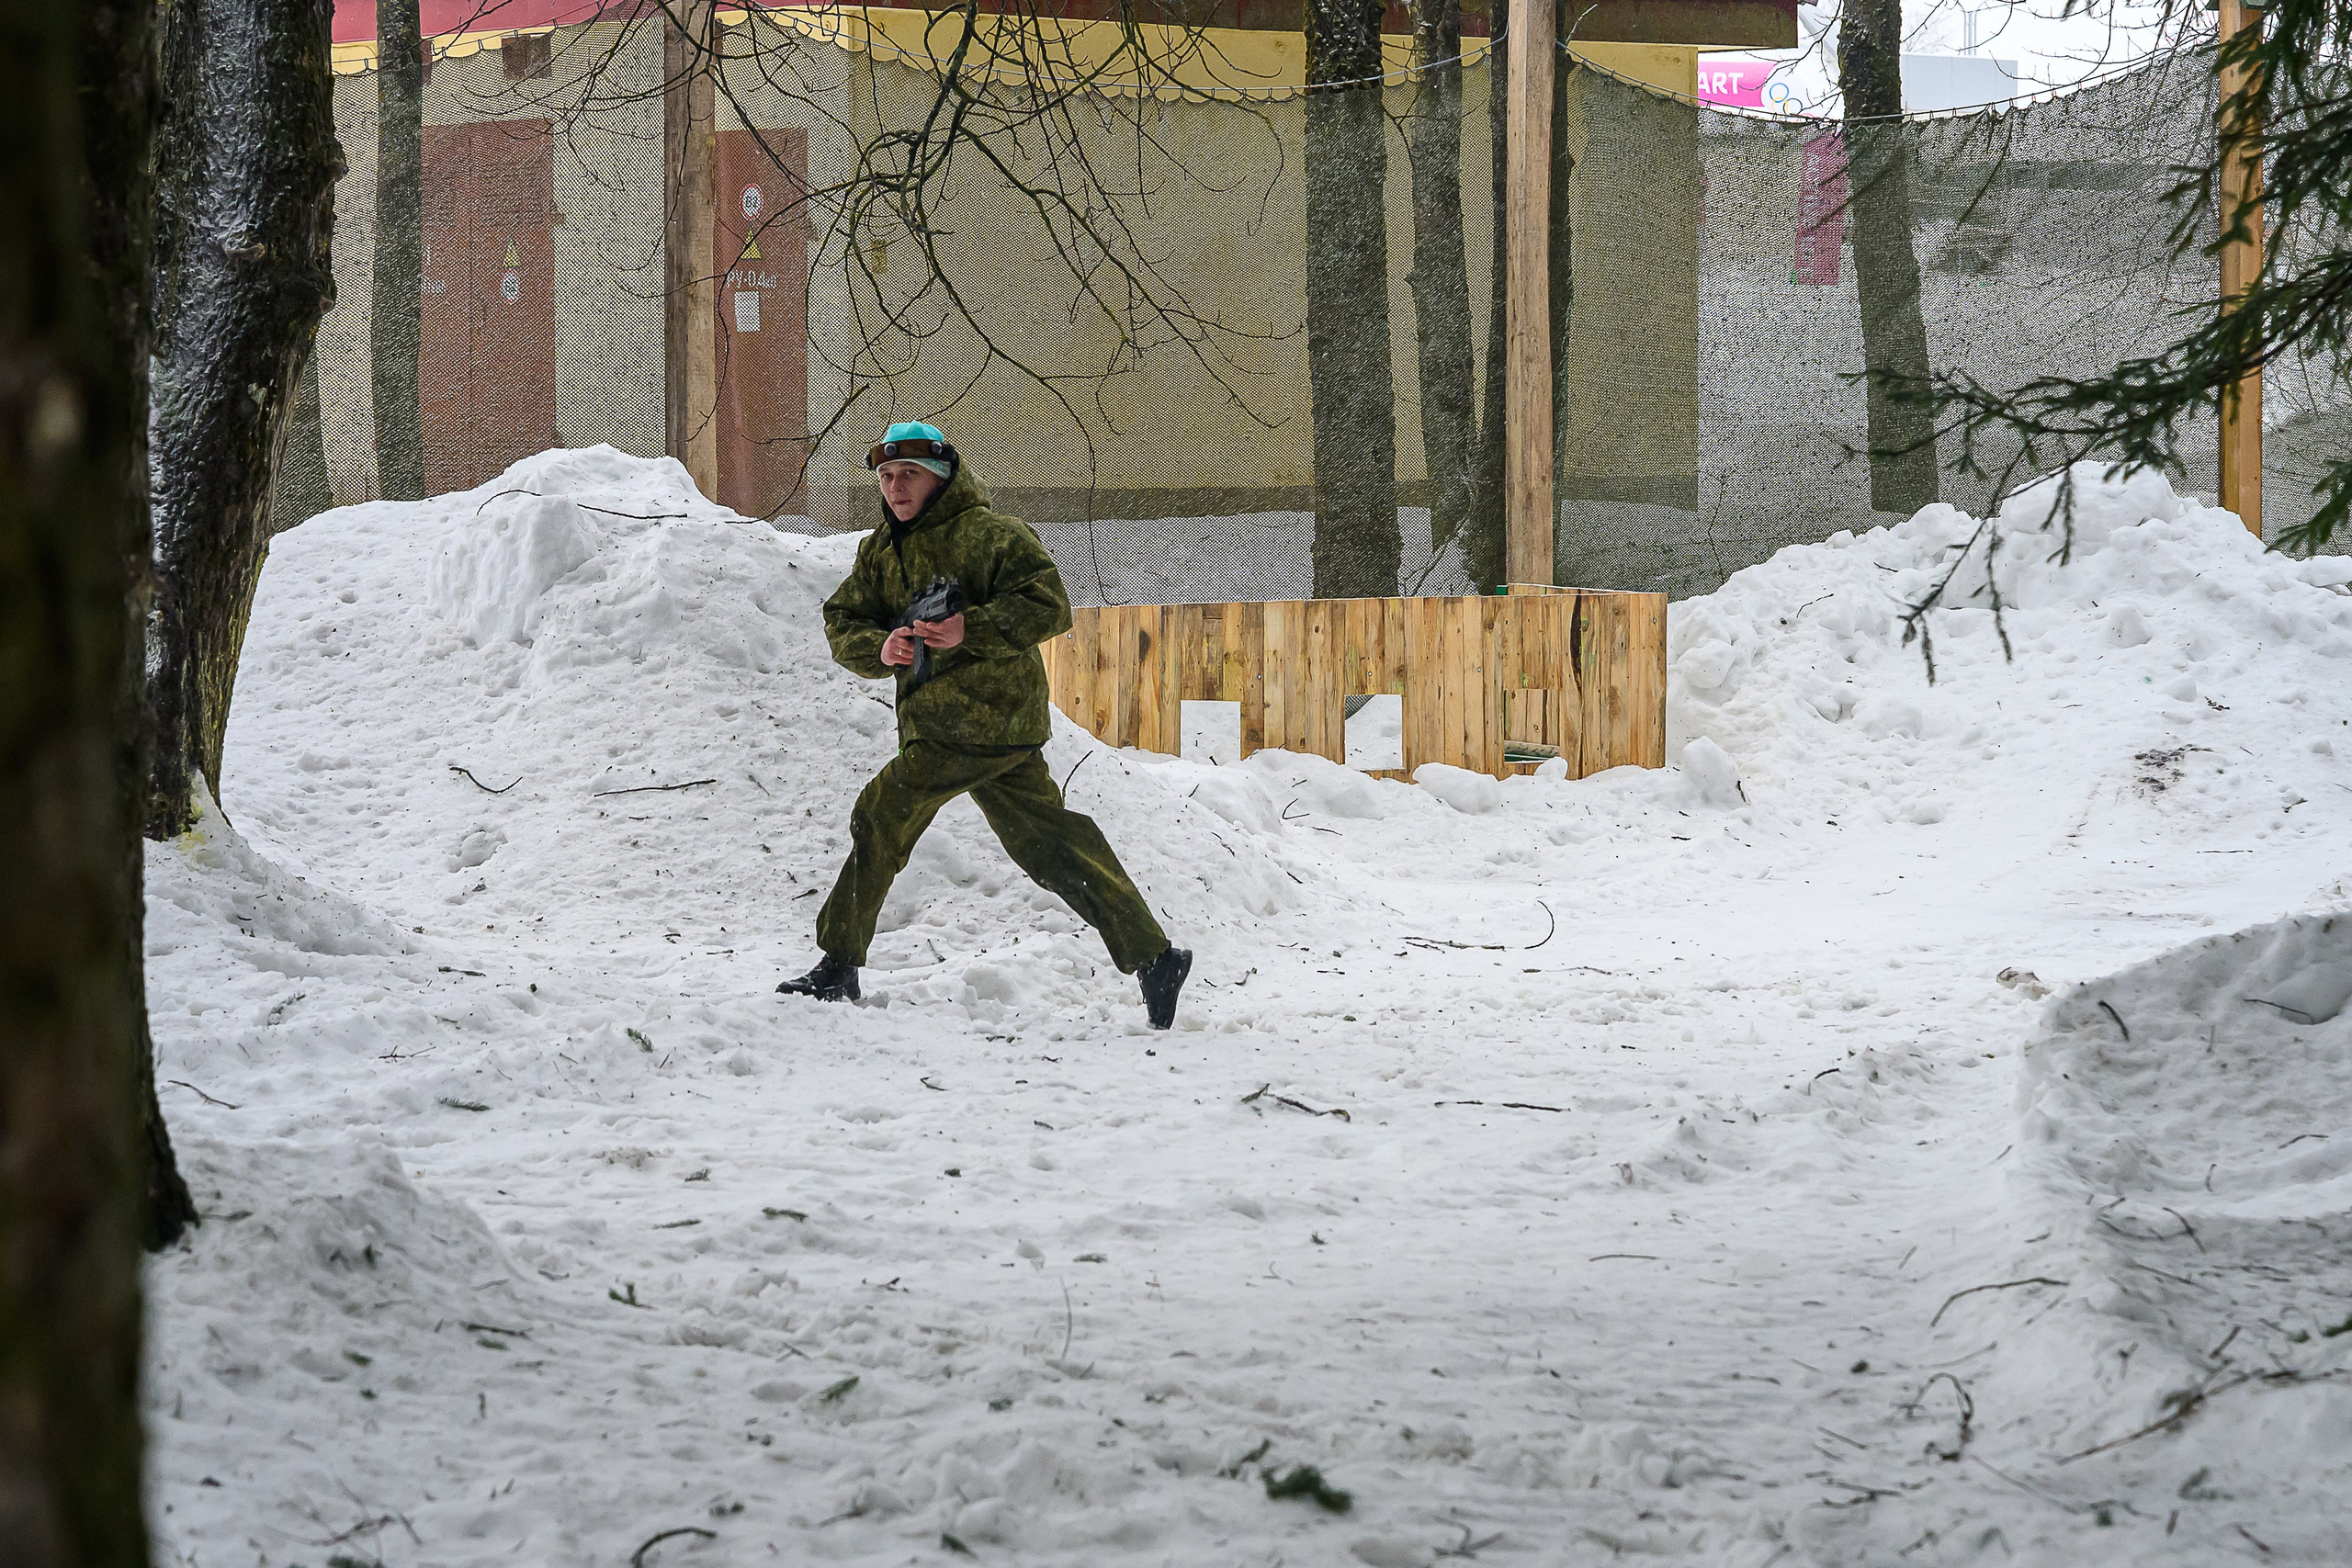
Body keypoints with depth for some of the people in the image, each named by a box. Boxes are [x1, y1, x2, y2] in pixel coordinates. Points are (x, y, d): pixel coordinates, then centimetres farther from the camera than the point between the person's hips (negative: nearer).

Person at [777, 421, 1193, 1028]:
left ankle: (838, 966, 2)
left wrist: (971, 629, -26)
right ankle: (1151, 954, 4)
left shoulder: (988, 533, -7)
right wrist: (880, 648, -10)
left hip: (968, 721, -9)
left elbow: (1049, 606, -15)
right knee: (1050, 845, 6)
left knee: (880, 821, -5)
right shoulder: (880, 549, 18)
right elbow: (841, 622, 12)